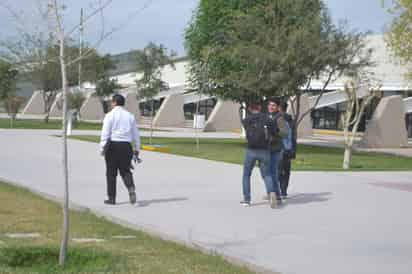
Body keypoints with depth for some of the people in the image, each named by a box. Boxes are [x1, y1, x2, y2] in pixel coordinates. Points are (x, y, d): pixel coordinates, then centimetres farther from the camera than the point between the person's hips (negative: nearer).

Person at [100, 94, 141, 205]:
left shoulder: (110, 115, -3)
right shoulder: (130, 116, 10)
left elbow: (105, 133, -9)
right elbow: (136, 134, 12)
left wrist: (102, 148, -6)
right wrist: (137, 149, 18)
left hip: (112, 146, -3)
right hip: (126, 146, 3)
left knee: (111, 173, 6)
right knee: (125, 171, 9)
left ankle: (112, 198, 9)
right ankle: (131, 189, -19)